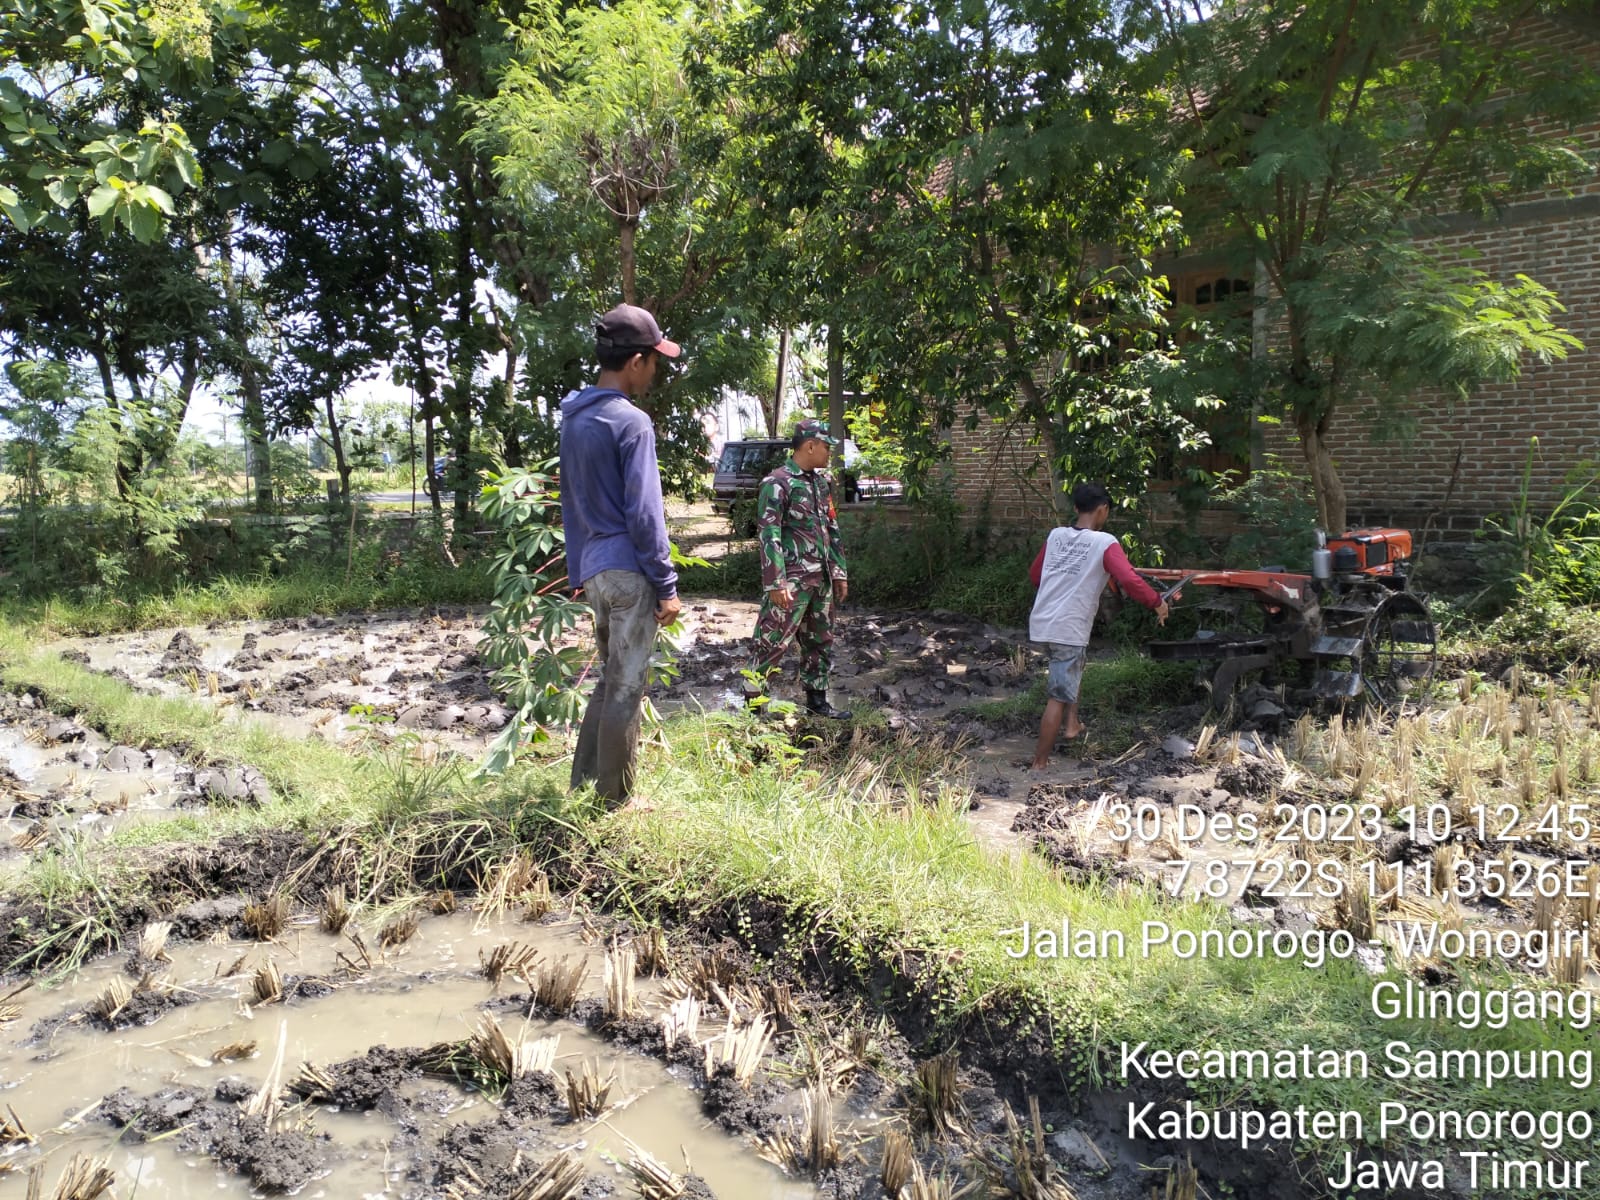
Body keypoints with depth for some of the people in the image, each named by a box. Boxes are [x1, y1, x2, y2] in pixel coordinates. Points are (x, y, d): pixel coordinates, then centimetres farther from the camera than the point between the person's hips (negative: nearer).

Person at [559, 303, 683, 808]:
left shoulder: (573, 419, 12)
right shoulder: (631, 422, -14)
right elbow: (644, 515, -16)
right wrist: (667, 585, -10)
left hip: (592, 570, 8)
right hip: (628, 571, -8)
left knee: (610, 680, 19)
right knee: (625, 689, 1)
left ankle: (583, 783, 25)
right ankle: (615, 799, 11)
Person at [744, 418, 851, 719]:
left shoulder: (821, 482, 13)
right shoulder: (778, 483, -11)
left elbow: (832, 529, 19)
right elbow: (768, 534, -16)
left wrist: (839, 572, 16)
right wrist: (776, 582, -21)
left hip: (821, 579, 8)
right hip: (791, 581, -8)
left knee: (820, 641, 14)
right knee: (773, 641, -5)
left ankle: (817, 699, 25)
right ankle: (752, 700, 4)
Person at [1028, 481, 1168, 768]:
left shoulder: (1055, 535, 8)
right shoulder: (1105, 543, -8)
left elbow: (1034, 575, 17)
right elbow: (1131, 582, -19)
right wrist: (1157, 602, -3)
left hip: (1042, 622, 7)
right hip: (1069, 629, -7)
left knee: (1075, 665, 33)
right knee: (1058, 697, 0)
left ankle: (1072, 723, 34)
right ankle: (1040, 763, 3)